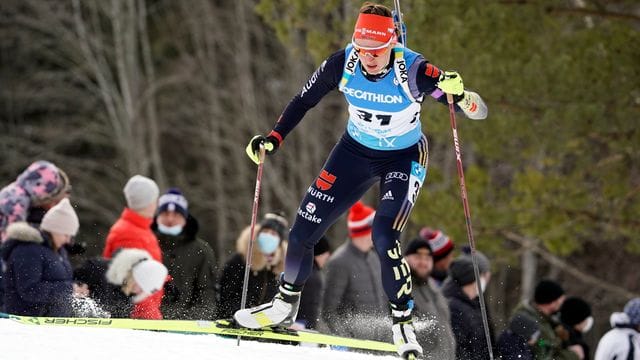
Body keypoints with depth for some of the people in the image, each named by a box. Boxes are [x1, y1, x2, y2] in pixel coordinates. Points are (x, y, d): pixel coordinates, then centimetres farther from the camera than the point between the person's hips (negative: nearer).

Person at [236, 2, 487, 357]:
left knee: (384, 239, -25)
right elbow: (304, 100, -3)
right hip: (356, 151, 4)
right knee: (302, 231, 3)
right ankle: (285, 306, 29)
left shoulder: (412, 69, -31)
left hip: (404, 158, -4)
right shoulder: (342, 63, -22)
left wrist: (459, 94, -53)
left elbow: (478, 111, -32)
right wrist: (274, 138, -12)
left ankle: (404, 327, -7)